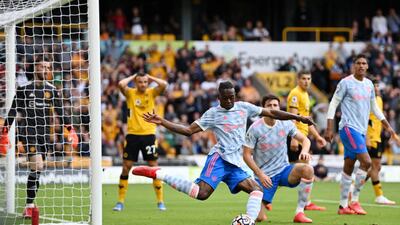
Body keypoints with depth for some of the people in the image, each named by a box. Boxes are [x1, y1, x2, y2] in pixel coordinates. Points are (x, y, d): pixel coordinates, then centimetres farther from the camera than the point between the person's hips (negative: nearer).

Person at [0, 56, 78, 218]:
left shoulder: (52, 90, 10)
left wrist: (70, 129, 1)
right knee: (37, 166, -19)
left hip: (44, 134, 4)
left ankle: (29, 206, 13)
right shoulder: (24, 89, 2)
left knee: (36, 169, 5)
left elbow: (60, 112, 11)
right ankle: (30, 205, -17)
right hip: (28, 131, -4)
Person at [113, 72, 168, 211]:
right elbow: (121, 84, -19)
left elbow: (164, 85, -14)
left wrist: (150, 78, -1)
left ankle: (160, 201, 7)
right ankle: (120, 201, 7)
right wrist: (133, 77, -3)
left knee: (154, 167, 0)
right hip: (132, 134, 0)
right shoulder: (130, 93, 1)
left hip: (149, 134, 0)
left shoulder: (151, 93, 4)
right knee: (126, 167, 0)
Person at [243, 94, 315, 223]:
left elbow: (305, 140, 6)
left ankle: (299, 213, -22)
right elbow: (246, 155, -8)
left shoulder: (286, 124, -2)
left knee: (307, 170, -30)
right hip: (264, 175, -3)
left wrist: (304, 151, -18)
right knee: (258, 218, -13)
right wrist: (260, 175, -16)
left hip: (284, 170, 3)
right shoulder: (255, 128, -11)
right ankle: (263, 204, 27)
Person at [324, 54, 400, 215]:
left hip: (361, 130, 7)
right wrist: (329, 128, -10)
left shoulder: (369, 84, 13)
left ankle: (343, 206, 11)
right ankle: (354, 201, -11)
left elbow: (374, 107, 24)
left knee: (348, 168, 8)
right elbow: (333, 104, -5)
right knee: (366, 161, -18)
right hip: (348, 128, -7)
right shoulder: (346, 83, -6)